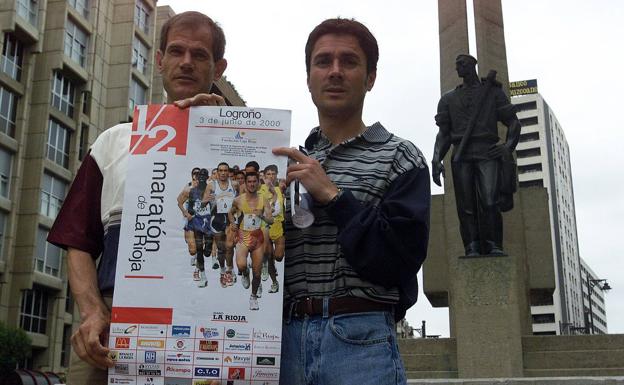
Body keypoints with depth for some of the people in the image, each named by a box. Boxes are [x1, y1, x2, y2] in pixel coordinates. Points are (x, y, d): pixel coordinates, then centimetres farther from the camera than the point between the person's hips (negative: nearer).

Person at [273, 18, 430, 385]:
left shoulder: (400, 158, 2)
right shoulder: (291, 161, 16)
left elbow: (401, 260, -9)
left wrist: (332, 196, -12)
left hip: (360, 339, -3)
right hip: (284, 336, 4)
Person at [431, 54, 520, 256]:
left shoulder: (493, 92, 18)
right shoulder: (448, 98, 24)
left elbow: (513, 122, 13)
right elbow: (443, 133, 18)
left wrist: (508, 146, -6)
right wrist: (436, 159, 2)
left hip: (487, 153, -2)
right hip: (461, 157, 2)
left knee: (489, 202, -18)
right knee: (466, 207, -8)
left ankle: (493, 247, -15)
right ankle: (472, 249, -11)